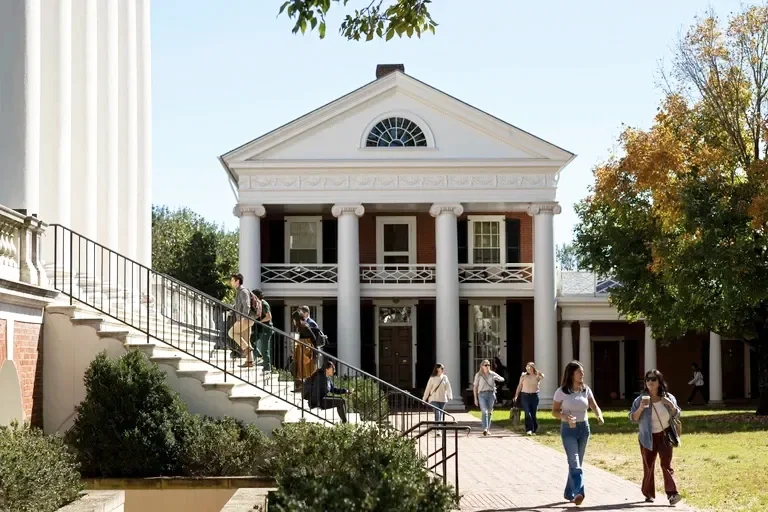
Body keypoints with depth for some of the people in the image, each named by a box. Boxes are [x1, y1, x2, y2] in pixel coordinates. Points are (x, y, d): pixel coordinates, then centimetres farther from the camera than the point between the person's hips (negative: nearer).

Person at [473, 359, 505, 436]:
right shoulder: (478, 375, 4)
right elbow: (475, 387, 7)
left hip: (491, 394, 3)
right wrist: (475, 398, 3)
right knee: (484, 411, -18)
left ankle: (488, 429, 18)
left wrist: (497, 378, -15)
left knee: (489, 412, 7)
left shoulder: (492, 374, 8)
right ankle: (485, 429, -29)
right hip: (482, 394, -3)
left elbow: (502, 379, 9)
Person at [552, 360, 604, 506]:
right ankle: (579, 493, -29)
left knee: (577, 463, 11)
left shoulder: (586, 390, 3)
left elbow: (595, 407, 3)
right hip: (568, 430, -5)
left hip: (584, 428, 5)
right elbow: (554, 411, -5)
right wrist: (565, 418, -24)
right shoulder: (562, 391, -8)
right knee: (574, 462, -17)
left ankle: (569, 493, 23)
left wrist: (600, 416, -19)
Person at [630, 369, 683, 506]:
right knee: (648, 466, 8)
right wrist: (641, 408, -22)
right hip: (648, 438, 0)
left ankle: (672, 494, -18)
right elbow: (633, 418, -5)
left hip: (665, 435, 0)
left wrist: (671, 405, -15)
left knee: (666, 464, -10)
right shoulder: (640, 399, -4)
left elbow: (677, 415, 5)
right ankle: (649, 494, 22)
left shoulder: (668, 397, 0)